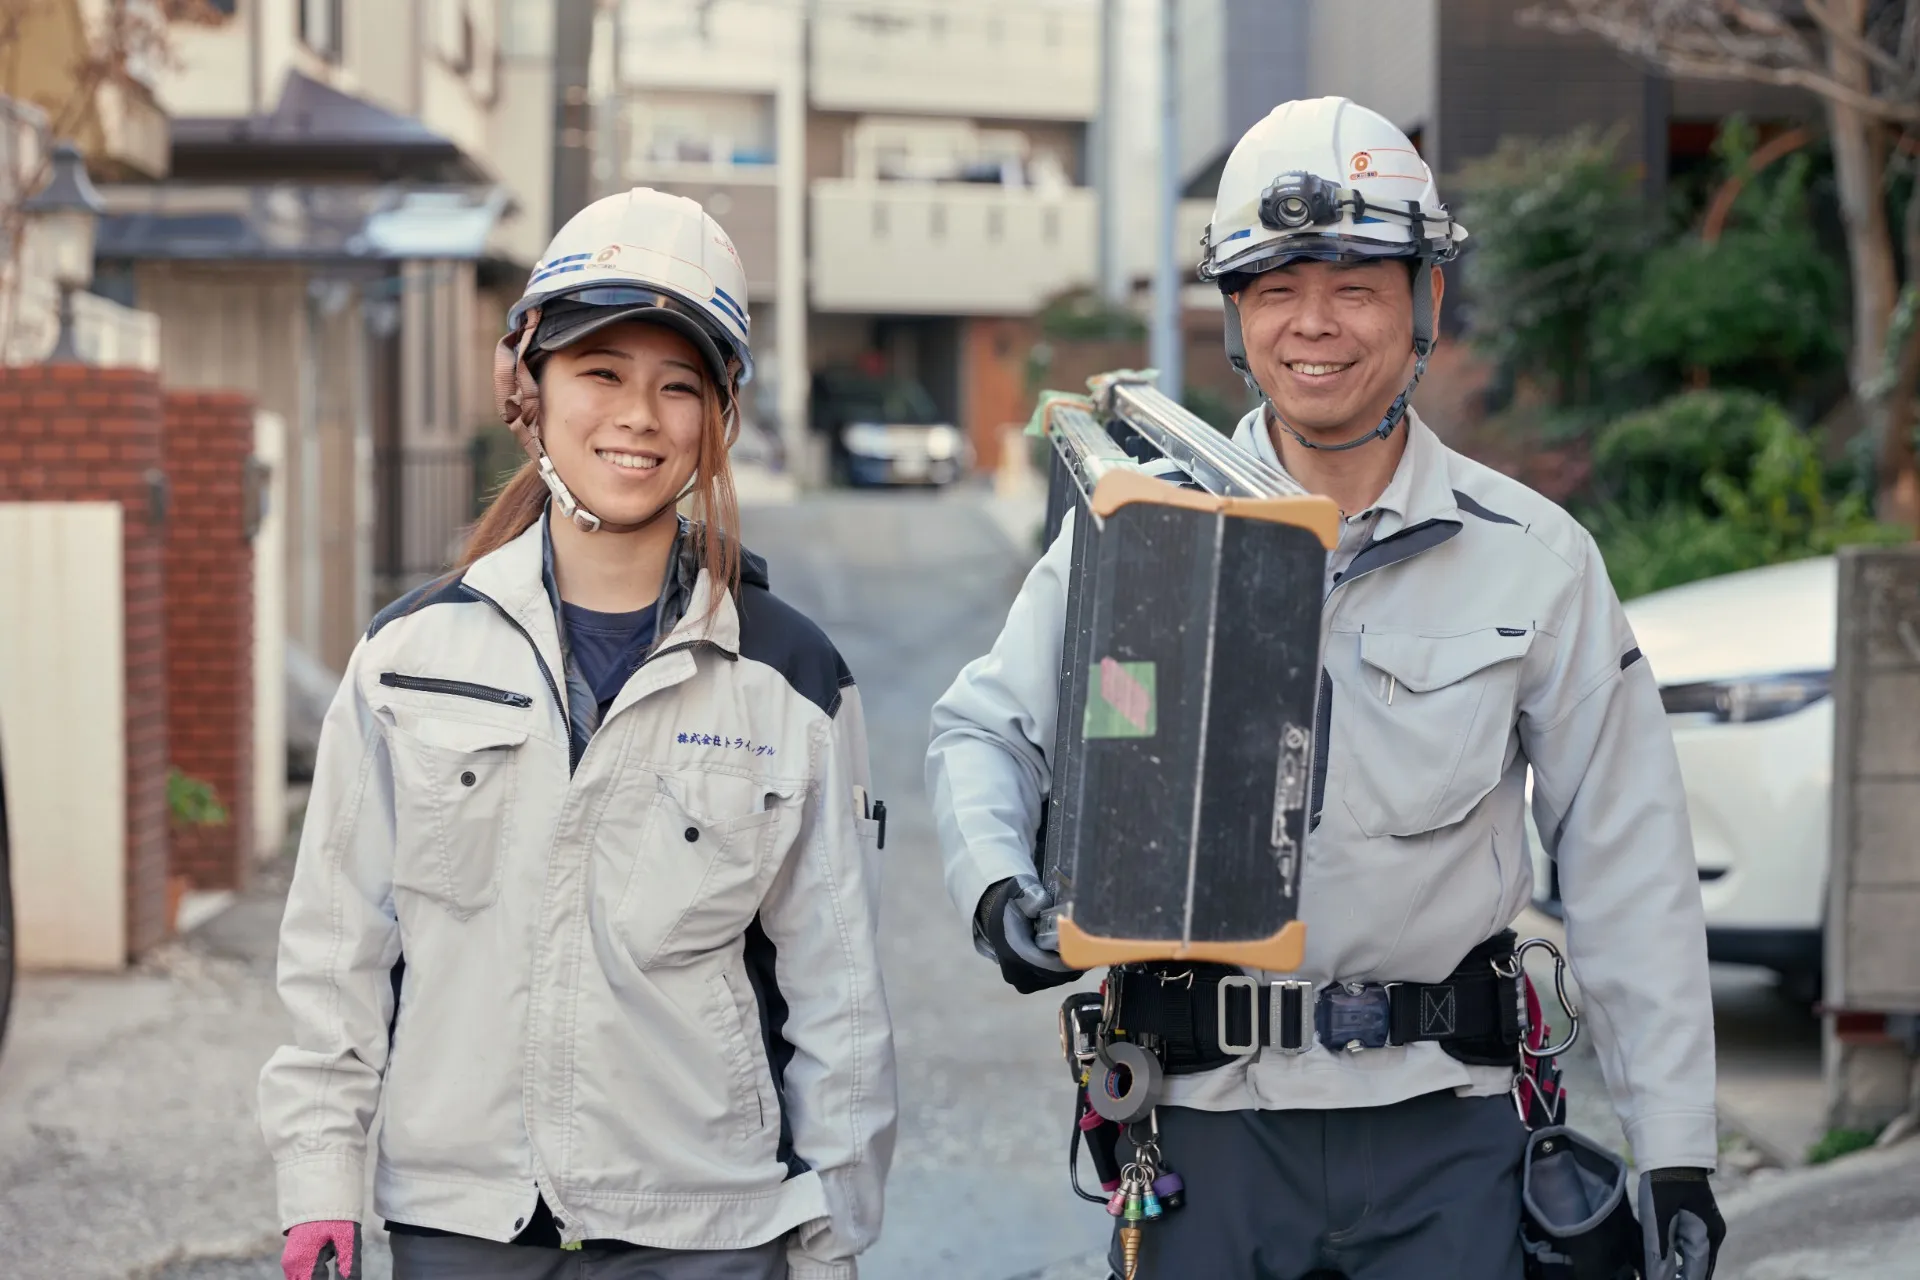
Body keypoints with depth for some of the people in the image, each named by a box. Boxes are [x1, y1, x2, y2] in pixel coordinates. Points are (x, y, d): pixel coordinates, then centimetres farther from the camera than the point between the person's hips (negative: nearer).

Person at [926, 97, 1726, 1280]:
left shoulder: (1534, 557, 2)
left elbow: (1631, 870, 5)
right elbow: (985, 732, 8)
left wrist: (1676, 1151, 4)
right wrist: (1001, 890, -15)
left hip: (1446, 1130, 0)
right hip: (1209, 1113, 0)